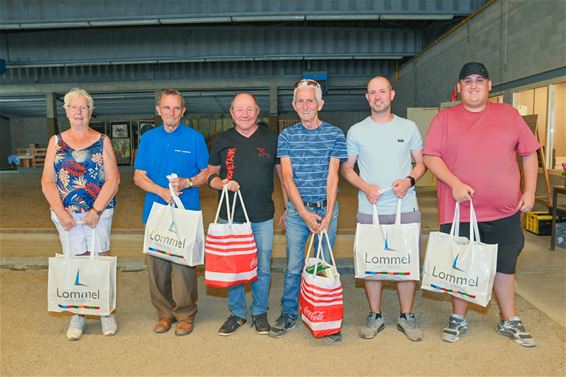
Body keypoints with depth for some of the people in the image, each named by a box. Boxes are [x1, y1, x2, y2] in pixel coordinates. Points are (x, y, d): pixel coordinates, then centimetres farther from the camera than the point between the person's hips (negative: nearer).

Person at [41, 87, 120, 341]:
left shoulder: (102, 142, 4)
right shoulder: (56, 141, 9)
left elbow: (113, 179, -4)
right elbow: (47, 181, 3)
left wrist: (96, 211, -12)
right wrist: (60, 213, -9)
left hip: (99, 213, -1)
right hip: (66, 215, 1)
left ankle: (105, 312, 16)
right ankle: (78, 315, 18)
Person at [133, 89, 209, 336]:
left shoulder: (195, 138, 3)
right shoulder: (148, 138, 10)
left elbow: (206, 173, 5)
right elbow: (139, 177, 7)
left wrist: (187, 182, -15)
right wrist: (162, 191, -10)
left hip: (186, 211, -3)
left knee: (184, 264, -1)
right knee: (156, 264, 6)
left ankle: (185, 314, 15)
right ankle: (165, 313, 22)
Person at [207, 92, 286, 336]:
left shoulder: (271, 138, 3)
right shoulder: (221, 141, 5)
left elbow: (284, 175, 8)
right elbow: (211, 175, 11)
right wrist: (223, 183, -11)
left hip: (263, 217, 0)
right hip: (230, 216, 1)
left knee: (263, 268, 8)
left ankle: (259, 312, 27)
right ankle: (237, 313, 28)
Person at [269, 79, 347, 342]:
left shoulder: (335, 134, 2)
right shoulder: (287, 136, 4)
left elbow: (332, 176, -3)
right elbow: (287, 177, -3)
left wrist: (327, 215, -11)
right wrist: (305, 213, -12)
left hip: (326, 209, 0)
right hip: (297, 210, 1)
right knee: (293, 265, 5)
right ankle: (288, 314, 22)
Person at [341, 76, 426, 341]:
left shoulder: (408, 127, 6)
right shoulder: (356, 131, 4)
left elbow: (421, 163, 11)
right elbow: (346, 168, 7)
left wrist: (409, 180, -10)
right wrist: (365, 187, -10)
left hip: (405, 208, 1)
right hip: (370, 209, 0)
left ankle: (406, 316, 23)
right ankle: (375, 316, 23)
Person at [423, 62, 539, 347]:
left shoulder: (508, 114, 8)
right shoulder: (445, 118, 1)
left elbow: (529, 153, 11)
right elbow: (430, 157, -6)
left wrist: (529, 191, 2)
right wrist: (455, 183, -19)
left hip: (505, 211, 2)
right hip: (459, 210, -2)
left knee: (504, 265, 14)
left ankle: (509, 321, 33)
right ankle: (458, 319, 28)